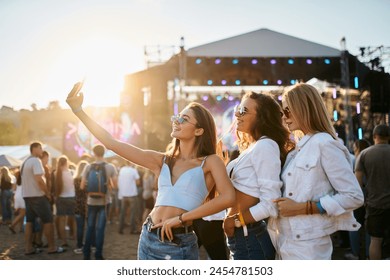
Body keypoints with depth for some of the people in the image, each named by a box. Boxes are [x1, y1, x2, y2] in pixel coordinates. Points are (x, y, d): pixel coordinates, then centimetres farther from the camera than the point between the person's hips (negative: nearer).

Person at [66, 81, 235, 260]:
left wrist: (181, 218, -16)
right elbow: (112, 143, 6)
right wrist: (78, 110, 2)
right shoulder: (161, 161, 9)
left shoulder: (210, 162, -1)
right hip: (149, 239, 5)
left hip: (181, 245, -4)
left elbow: (227, 198, -18)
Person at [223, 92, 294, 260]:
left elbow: (271, 203, -21)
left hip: (251, 240, -9)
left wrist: (235, 220, -13)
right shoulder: (252, 148, 14)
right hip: (240, 237, 9)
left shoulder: (265, 146, -15)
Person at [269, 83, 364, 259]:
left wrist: (303, 208, -16)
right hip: (284, 243, 8)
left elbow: (354, 196, -14)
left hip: (307, 246, -8)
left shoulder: (324, 143, -10)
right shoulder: (299, 148, 14)